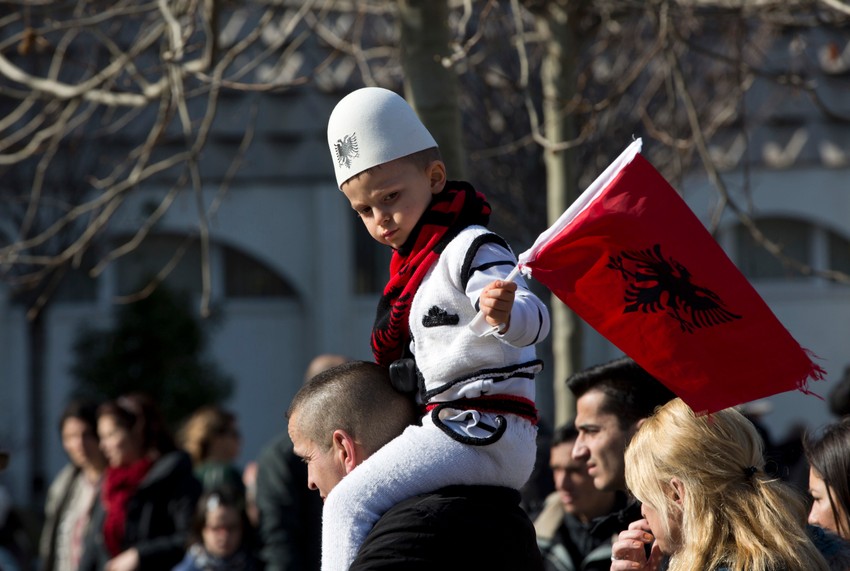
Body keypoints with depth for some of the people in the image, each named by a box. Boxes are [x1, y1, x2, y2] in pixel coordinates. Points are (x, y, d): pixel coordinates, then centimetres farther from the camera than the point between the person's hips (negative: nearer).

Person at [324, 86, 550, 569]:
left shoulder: (469, 248, -11)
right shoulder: (413, 262, 20)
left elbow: (532, 321, -28)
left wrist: (505, 312, -49)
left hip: (480, 433, -11)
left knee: (350, 505, -21)